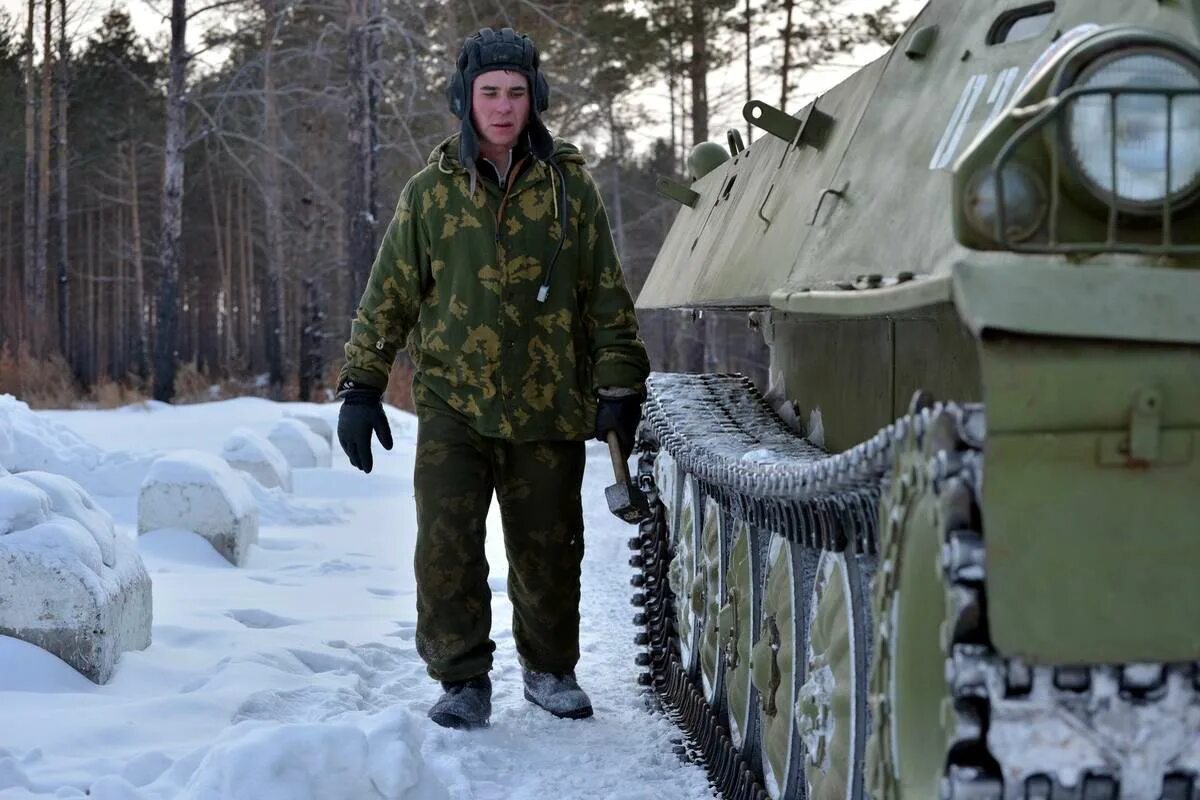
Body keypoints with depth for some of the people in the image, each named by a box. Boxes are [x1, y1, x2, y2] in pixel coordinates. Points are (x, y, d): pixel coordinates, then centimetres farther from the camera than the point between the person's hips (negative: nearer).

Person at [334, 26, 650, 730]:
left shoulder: (569, 185, 3)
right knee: (447, 546, -8)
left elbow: (607, 296, 8)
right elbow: (389, 296, 7)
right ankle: (463, 681, 5)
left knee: (548, 550, 8)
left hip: (548, 407, 0)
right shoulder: (432, 192, 3)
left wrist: (620, 386, 4)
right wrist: (361, 386, 3)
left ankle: (550, 669, 28)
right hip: (453, 406, 0)